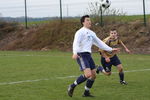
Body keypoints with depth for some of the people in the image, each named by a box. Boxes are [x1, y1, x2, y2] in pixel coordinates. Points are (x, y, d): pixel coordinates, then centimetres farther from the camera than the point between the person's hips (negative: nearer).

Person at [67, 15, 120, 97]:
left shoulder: (91, 33, 20)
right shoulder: (80, 32, -6)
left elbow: (99, 43, 27)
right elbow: (76, 43, -19)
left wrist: (110, 49, 25)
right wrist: (75, 53, -37)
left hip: (88, 55, 9)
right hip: (81, 55, -9)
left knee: (93, 75, 6)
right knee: (88, 74, -20)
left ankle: (86, 92, 19)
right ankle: (72, 86, -6)